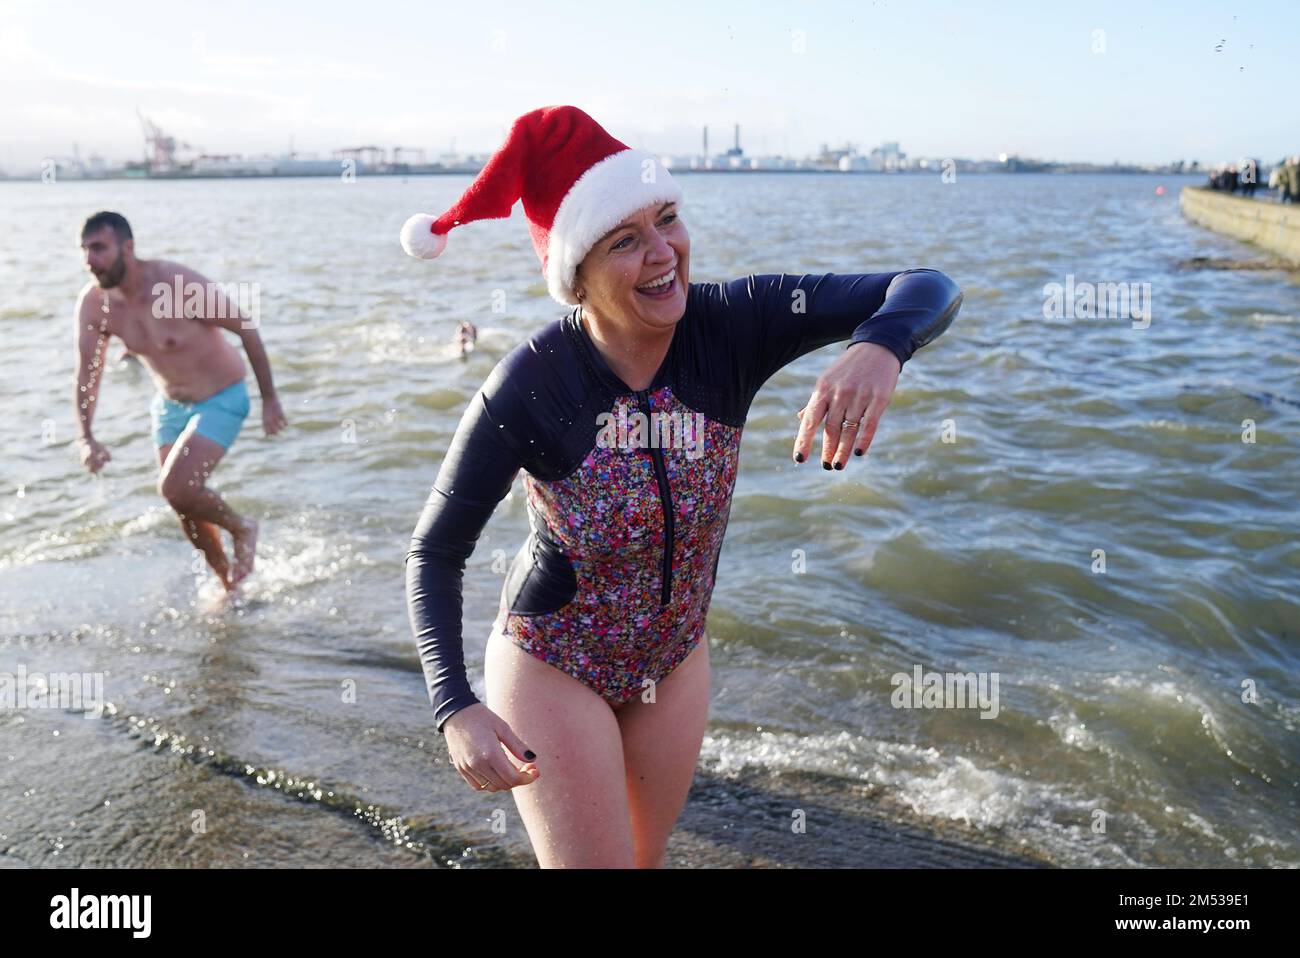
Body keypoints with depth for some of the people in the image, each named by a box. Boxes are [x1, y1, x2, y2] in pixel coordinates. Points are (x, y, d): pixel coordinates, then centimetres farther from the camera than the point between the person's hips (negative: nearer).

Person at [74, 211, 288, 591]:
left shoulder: (181, 284, -27)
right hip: (169, 404, 7)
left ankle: (242, 529, 9)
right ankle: (230, 585, 31)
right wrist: (85, 438, -13)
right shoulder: (93, 304, -10)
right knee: (185, 505, 10)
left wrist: (270, 399, -14)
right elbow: (87, 372, -1)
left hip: (220, 401, -6)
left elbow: (247, 328, -18)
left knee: (176, 489, -22)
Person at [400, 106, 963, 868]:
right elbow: (436, 552, -17)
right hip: (553, 665, -4)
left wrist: (877, 348, -45)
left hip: (676, 657, 4)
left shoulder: (730, 326, -21)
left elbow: (927, 290, -22)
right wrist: (455, 709, -30)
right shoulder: (528, 388, -27)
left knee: (646, 856, 25)